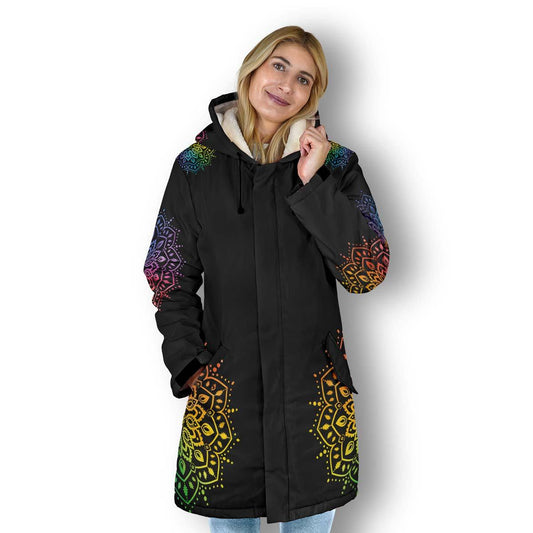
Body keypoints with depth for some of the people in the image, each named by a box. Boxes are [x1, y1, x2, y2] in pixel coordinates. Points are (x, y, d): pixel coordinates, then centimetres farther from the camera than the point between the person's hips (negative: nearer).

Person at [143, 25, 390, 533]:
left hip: (316, 394, 1)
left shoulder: (336, 164, 0)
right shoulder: (197, 166, 1)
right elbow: (171, 281, 5)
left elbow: (368, 274, -9)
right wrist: (189, 364, -6)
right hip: (224, 390, 0)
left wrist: (313, 185, -15)